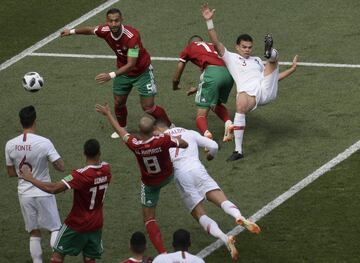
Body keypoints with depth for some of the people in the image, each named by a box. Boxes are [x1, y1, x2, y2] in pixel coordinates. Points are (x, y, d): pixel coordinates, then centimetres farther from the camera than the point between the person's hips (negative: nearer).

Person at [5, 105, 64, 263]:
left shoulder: (10, 145, -6)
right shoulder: (44, 143, -18)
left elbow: (11, 173, 5)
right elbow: (61, 167, -15)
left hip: (24, 194, 4)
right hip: (43, 193, -3)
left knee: (34, 233, 15)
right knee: (55, 228, 10)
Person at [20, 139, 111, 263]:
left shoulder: (81, 175, -26)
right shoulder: (106, 169, -8)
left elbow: (53, 189, -31)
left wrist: (30, 178, -22)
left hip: (77, 225, -5)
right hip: (96, 225, 5)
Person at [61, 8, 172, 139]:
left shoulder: (132, 36, -37)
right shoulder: (105, 31, -20)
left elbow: (131, 64, -37)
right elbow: (90, 30, 6)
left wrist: (111, 75, -44)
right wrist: (72, 31, 6)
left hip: (142, 72, -5)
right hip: (123, 71, 5)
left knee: (148, 107, -5)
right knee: (118, 103, 11)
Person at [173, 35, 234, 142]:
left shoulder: (189, 48, 24)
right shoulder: (212, 46, 36)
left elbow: (176, 79, 29)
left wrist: (175, 87, 52)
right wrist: (197, 89, 57)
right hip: (228, 73, 5)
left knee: (201, 114, 1)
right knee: (218, 104, 31)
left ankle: (206, 133, -30)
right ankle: (229, 123, 4)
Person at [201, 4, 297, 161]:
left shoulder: (256, 60, 35)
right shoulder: (231, 58, 20)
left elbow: (272, 76, 39)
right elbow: (216, 43, 7)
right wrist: (209, 21, -1)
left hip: (267, 90, 5)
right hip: (248, 92, -5)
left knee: (273, 58, -3)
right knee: (241, 106, -39)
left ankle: (269, 53, -46)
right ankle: (238, 150, -38)